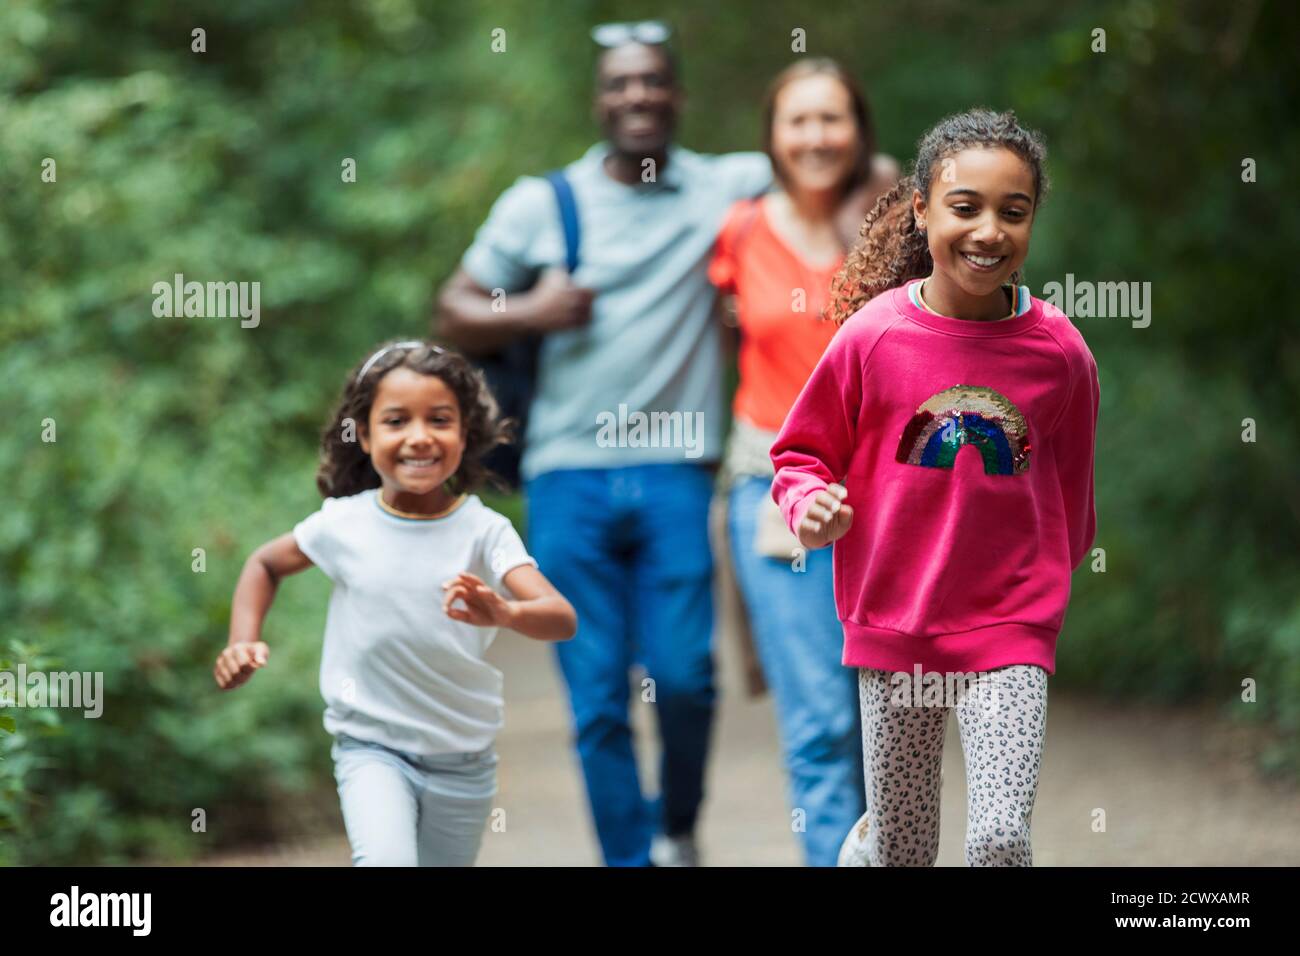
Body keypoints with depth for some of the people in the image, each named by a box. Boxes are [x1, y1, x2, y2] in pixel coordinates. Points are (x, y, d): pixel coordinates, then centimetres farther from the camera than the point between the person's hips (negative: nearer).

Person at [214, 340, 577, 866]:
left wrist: (504, 612, -47)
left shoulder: (484, 531, -12)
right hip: (372, 748, -1)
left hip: (463, 759, 1)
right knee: (386, 861, -27)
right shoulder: (344, 524, -8)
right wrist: (243, 644, -3)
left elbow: (563, 619, -25)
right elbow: (266, 564, 13)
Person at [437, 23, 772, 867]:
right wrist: (529, 313, -4)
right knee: (597, 699, -2)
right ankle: (629, 856, 7)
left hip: (674, 477, -1)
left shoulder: (726, 189, 8)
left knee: (682, 674, -11)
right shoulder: (540, 205, 9)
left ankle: (679, 824, 17)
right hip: (569, 480, 1)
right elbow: (456, 315, 14)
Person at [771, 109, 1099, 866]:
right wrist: (811, 505, -16)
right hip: (892, 627, 1)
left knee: (1003, 842, -15)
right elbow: (803, 451, 4)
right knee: (904, 848, 11)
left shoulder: (1059, 350, -5)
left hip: (1010, 635, 0)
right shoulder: (874, 334, -8)